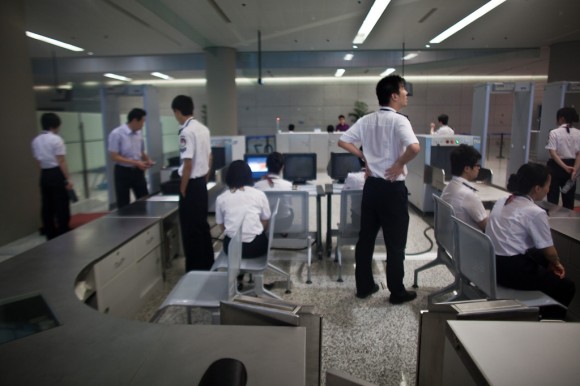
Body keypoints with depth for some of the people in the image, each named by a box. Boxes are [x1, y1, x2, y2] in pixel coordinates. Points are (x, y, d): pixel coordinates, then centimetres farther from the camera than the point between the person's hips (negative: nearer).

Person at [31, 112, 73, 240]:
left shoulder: (36, 140, 10)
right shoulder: (56, 139, -11)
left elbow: (38, 160, 12)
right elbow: (61, 161, -15)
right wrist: (68, 178, -13)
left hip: (44, 175, 7)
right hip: (56, 174, -7)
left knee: (47, 205, 11)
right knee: (62, 205, 0)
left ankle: (50, 234, 19)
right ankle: (63, 233, 4)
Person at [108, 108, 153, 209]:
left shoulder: (139, 133, 5)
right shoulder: (116, 134, -15)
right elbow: (114, 157, -17)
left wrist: (147, 160, -4)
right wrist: (135, 163, -24)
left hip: (138, 171, 6)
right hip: (123, 172, -6)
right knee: (124, 205, 6)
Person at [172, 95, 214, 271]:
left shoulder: (186, 132, -18)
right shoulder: (203, 129, 8)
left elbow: (188, 164, -21)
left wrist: (182, 189, -12)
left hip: (191, 184, -9)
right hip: (201, 183, 9)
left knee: (191, 228, 2)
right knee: (202, 225, 17)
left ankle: (195, 269, 12)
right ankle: (207, 263, 29)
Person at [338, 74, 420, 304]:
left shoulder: (366, 120, 5)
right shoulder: (399, 120, -14)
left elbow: (343, 141, 6)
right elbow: (414, 148, -30)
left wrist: (365, 158, 9)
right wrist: (399, 165, -13)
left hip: (371, 186, 6)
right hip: (393, 189, -6)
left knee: (366, 237, 13)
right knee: (395, 243, 6)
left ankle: (364, 286, 24)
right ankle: (397, 292, 19)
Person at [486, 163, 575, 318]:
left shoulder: (501, 202, 7)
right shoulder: (535, 213, -15)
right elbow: (549, 252, -6)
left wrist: (551, 262, 20)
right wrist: (556, 263, 18)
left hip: (492, 264, 8)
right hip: (513, 270, -8)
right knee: (567, 287, 14)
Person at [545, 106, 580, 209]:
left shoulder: (554, 132, -10)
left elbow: (553, 153, -17)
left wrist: (565, 167, -18)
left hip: (556, 166, -4)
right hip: (571, 167, 4)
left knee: (553, 197, 3)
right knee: (569, 199, 11)